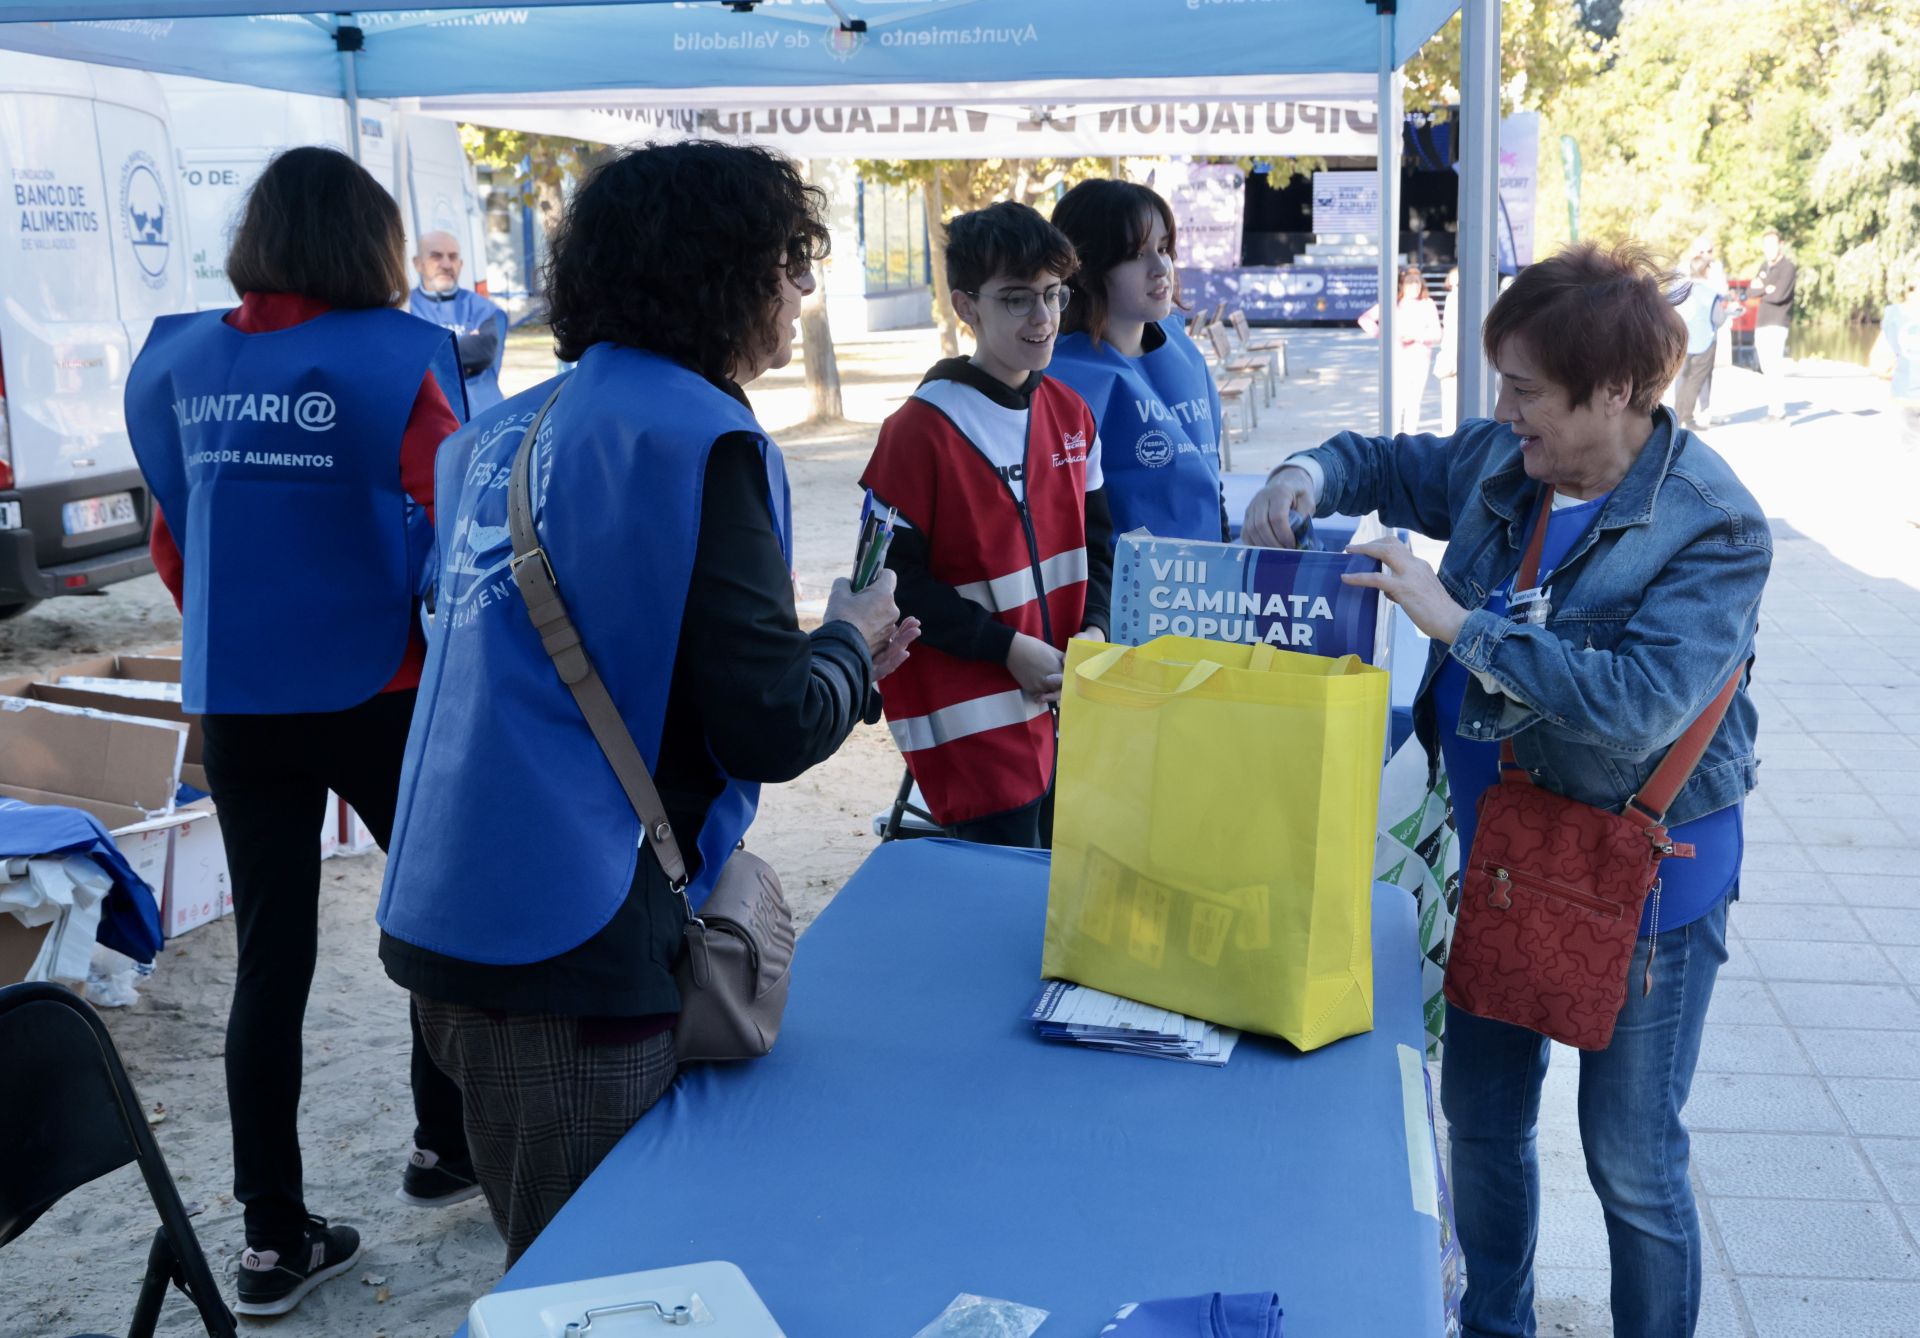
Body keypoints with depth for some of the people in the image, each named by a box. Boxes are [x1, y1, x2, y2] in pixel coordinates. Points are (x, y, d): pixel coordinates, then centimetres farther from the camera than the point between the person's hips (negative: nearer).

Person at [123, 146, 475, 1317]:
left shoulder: (175, 364, 4)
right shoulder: (394, 357, -10)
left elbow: (176, 537, 12)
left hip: (235, 703, 4)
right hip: (376, 694, -4)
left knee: (272, 954, 8)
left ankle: (275, 1235, 13)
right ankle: (446, 1144, 31)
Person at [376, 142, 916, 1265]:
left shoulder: (509, 432, 11)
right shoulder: (700, 439, -14)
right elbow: (774, 730, -18)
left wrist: (832, 660, 21)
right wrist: (853, 641, 4)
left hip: (448, 919, 8)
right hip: (568, 947, -8)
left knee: (554, 1259, 24)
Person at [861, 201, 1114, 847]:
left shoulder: (1071, 414, 8)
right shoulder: (919, 430, -13)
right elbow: (893, 576, -13)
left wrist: (1093, 629, -2)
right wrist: (1008, 648, -17)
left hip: (1064, 704, 7)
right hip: (973, 719, -7)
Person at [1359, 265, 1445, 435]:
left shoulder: (1427, 305, 3)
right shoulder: (1393, 304, -1)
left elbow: (1436, 334, -2)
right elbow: (1365, 319, -2)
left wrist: (1416, 337, -17)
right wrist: (1381, 335, -9)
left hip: (1420, 358, 2)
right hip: (1397, 357, -2)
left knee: (1414, 402, 7)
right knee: (1397, 401, -9)